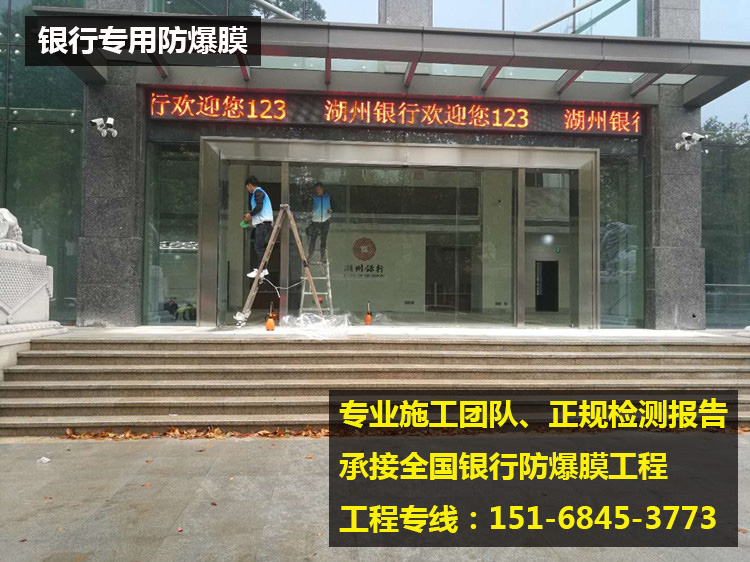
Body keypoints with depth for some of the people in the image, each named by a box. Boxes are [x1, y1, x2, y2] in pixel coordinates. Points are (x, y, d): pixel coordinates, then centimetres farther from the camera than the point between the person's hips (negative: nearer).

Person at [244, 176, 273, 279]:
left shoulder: (258, 192, -7)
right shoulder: (259, 192, 25)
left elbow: (259, 206, -20)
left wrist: (250, 214, -8)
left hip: (263, 222, -10)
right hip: (262, 223, 10)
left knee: (259, 247, -11)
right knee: (260, 247, 11)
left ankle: (260, 270, -13)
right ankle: (263, 269, 14)